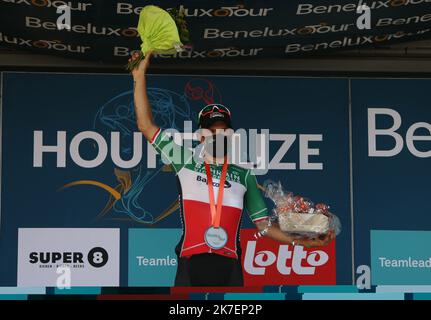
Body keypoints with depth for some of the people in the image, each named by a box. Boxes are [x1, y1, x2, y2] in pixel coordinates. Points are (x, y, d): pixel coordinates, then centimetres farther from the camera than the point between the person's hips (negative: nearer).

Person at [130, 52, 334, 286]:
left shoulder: (243, 175, 17)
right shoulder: (186, 162, 13)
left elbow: (263, 226, 15)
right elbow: (146, 126, 12)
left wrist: (300, 241, 2)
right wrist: (140, 78, 10)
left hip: (229, 267, 2)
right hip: (191, 264, -2)